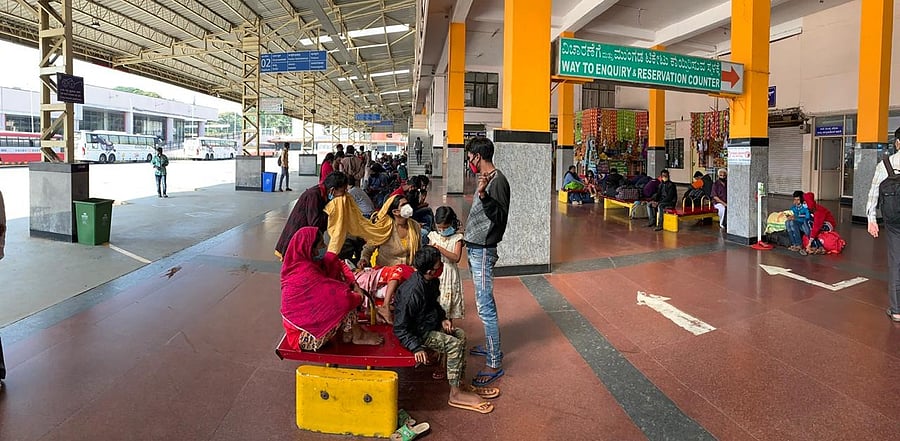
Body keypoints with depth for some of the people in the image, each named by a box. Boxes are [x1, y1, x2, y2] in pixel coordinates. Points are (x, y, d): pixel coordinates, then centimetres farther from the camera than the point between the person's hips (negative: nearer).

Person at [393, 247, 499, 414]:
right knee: (454, 345, -19)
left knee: (460, 335, 6)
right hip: (418, 331, -10)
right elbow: (400, 329, -27)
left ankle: (460, 383, 11)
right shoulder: (412, 292, -32)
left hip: (431, 323, 10)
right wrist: (416, 348, -33)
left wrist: (443, 318, 3)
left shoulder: (431, 282, -4)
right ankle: (455, 394, -10)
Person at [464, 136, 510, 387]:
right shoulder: (486, 179, 13)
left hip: (482, 251, -11)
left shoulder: (497, 181, -17)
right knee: (486, 302, 20)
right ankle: (492, 346, 35)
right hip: (476, 249, 11)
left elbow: (501, 216, -24)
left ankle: (494, 364, -1)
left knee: (485, 307, -8)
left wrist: (484, 195, -36)